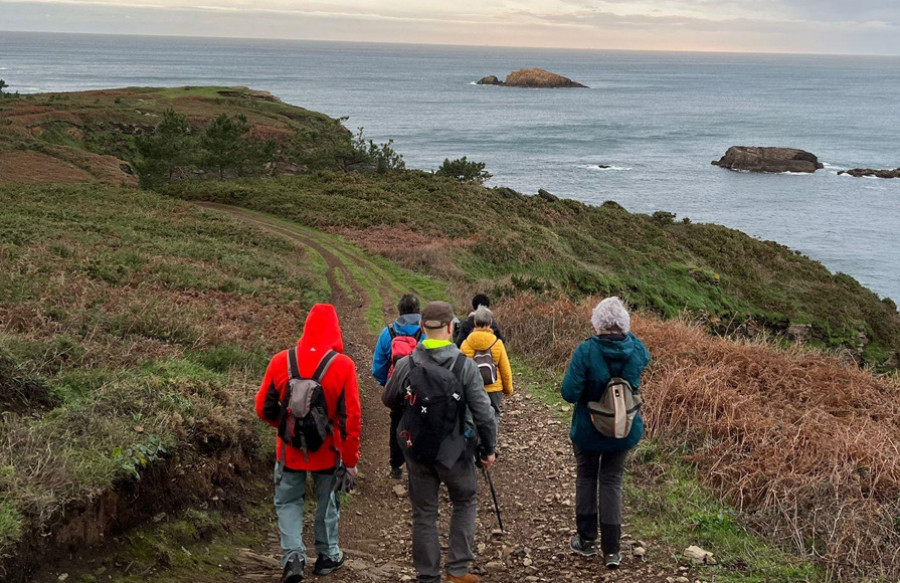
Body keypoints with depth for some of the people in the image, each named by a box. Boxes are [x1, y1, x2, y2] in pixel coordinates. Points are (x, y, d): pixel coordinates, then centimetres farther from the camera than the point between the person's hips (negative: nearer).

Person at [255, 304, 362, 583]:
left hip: (290, 450, 1)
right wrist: (350, 459, -2)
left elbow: (263, 408, 0)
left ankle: (293, 555, 0)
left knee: (288, 502, 16)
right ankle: (327, 556, 31)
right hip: (327, 452, -1)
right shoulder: (342, 365, -14)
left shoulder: (281, 361, -8)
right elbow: (351, 417, -12)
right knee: (327, 502, 19)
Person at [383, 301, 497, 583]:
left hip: (416, 450, 2)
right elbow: (483, 412, -12)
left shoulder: (405, 365, -8)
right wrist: (488, 448, 2)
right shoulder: (465, 366, -15)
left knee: (424, 513, 12)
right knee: (464, 504, 19)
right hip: (455, 451, -2)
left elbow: (389, 401, 10)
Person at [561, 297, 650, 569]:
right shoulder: (635, 349, -11)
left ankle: (587, 540, 27)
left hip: (588, 430, -2)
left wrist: (586, 391, -3)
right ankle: (612, 550, 8)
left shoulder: (586, 351, -23)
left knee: (586, 478, 18)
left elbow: (570, 393, -24)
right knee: (612, 483, 12)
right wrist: (627, 334, 13)